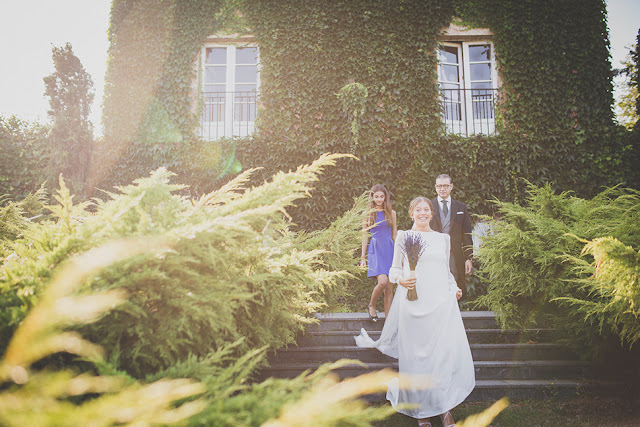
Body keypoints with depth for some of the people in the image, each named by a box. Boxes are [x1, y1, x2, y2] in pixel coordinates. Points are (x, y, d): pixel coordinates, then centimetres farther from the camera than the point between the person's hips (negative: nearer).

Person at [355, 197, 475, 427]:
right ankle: (420, 408, 15)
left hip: (441, 303, 2)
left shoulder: (443, 238, 17)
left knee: (448, 351, -6)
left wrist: (454, 289, 6)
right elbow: (394, 268, 7)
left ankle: (444, 406, 10)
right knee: (416, 354, 0)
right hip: (414, 303, -2)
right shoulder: (404, 236, 9)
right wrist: (401, 279, -14)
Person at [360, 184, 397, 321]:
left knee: (389, 288, 1)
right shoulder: (368, 214, 4)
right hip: (375, 250, -3)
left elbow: (394, 234, 14)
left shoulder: (391, 213, 9)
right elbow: (365, 237, 6)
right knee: (382, 282, -20)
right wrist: (363, 257, 4)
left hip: (389, 250, 3)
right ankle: (372, 305, 7)